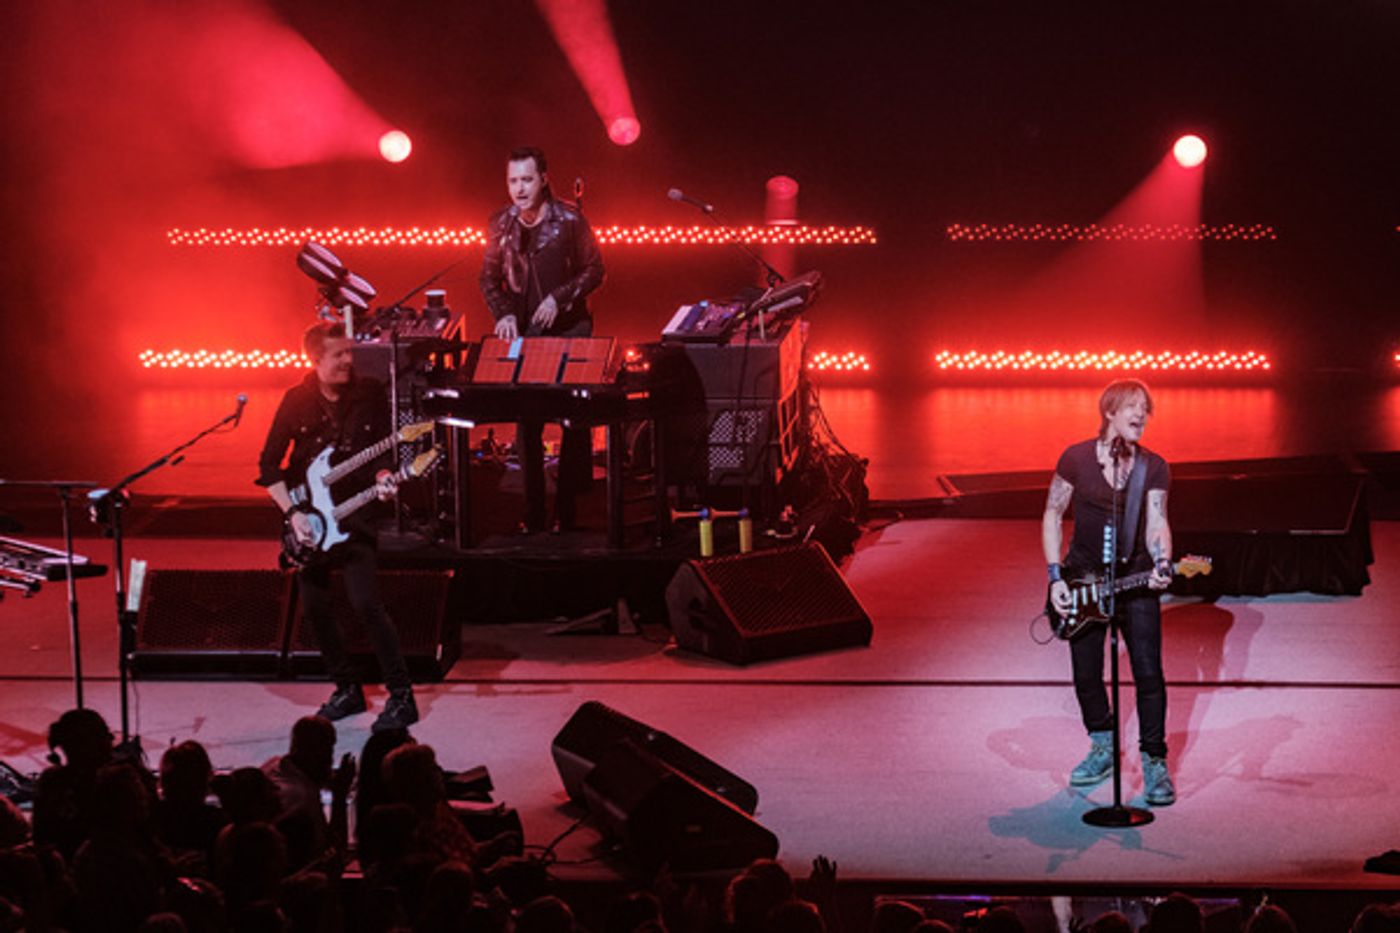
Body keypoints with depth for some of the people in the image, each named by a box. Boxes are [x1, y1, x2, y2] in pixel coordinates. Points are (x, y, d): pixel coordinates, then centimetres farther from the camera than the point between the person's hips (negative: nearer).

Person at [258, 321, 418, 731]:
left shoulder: (370, 394, -2)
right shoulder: (297, 400, 0)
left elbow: (382, 452, 4)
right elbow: (268, 464, 3)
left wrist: (382, 478, -18)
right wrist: (292, 512, -7)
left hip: (353, 514, -3)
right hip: (306, 518, 3)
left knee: (366, 604, -14)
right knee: (315, 608, 5)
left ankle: (402, 697, -4)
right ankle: (348, 690, 23)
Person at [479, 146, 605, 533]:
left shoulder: (569, 220, -8)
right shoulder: (500, 224, 1)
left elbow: (594, 270, -2)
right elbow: (489, 278, 10)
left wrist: (558, 298, -15)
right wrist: (504, 314, -7)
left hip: (569, 330, -2)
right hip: (522, 333, 2)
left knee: (575, 422, -1)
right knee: (526, 424, 3)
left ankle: (568, 510, 9)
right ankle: (533, 512, 10)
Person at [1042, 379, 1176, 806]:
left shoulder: (1154, 467, -3)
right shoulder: (1076, 458, -5)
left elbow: (1156, 523, -10)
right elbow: (1053, 516, 0)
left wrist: (1162, 566, -30)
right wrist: (1056, 576, -7)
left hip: (1135, 581, -1)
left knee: (1148, 673, -7)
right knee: (1086, 674, 9)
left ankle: (1155, 762, 4)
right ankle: (1103, 748, 31)